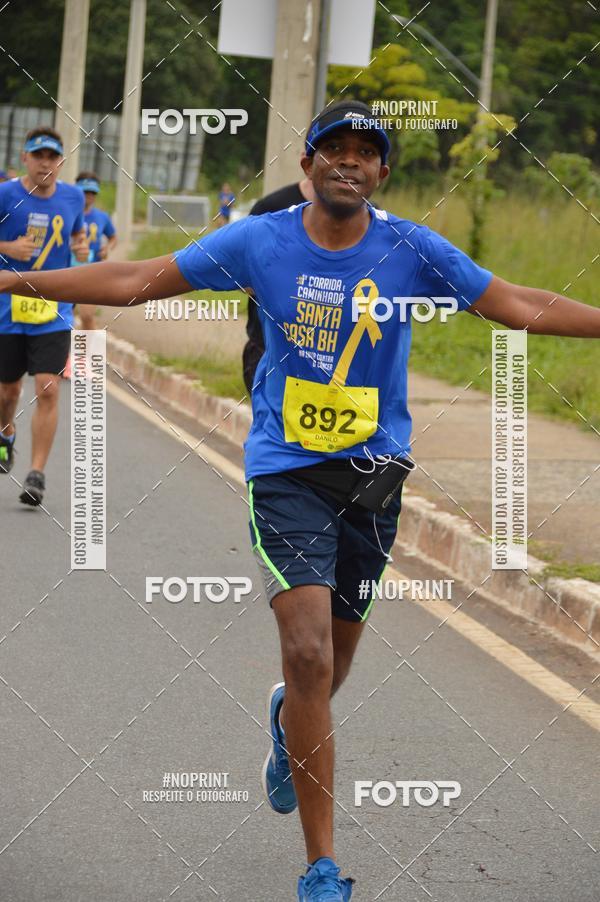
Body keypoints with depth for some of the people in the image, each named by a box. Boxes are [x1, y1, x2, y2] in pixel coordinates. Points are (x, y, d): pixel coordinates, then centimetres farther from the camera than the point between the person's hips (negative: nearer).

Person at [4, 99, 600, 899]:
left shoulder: (413, 250, -2)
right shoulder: (260, 241, -3)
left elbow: (523, 306, -1)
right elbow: (139, 281, 3)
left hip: (374, 472, 2)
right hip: (286, 470, -2)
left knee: (333, 661, 12)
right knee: (310, 656, -16)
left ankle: (288, 722, 54)